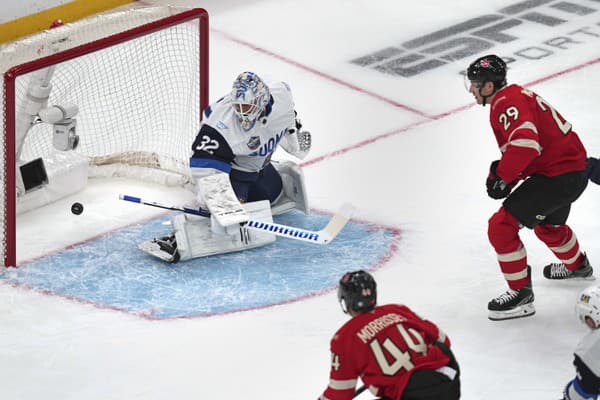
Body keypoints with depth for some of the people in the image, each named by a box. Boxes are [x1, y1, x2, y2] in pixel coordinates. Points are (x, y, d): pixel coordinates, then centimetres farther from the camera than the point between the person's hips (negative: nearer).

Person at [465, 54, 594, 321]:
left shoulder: (506, 104, -19)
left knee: (501, 226, -11)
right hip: (574, 170, 11)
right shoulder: (515, 96, 15)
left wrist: (502, 176, -20)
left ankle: (521, 294, -5)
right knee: (548, 225, 37)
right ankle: (577, 266, 62)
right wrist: (503, 174, 6)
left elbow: (525, 144, -34)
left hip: (556, 176, -11)